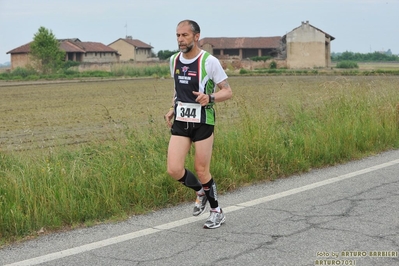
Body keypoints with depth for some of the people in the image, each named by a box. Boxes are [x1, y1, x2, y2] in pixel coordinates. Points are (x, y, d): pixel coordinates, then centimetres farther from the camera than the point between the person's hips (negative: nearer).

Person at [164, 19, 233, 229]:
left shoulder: (209, 62, -11)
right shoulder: (174, 60, 6)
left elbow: (227, 91, -8)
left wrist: (210, 98, -27)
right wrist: (173, 109, 11)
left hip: (202, 123, -5)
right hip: (180, 122, 5)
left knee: (202, 172, 0)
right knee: (174, 170, -6)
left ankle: (217, 213, 23)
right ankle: (201, 192, 25)